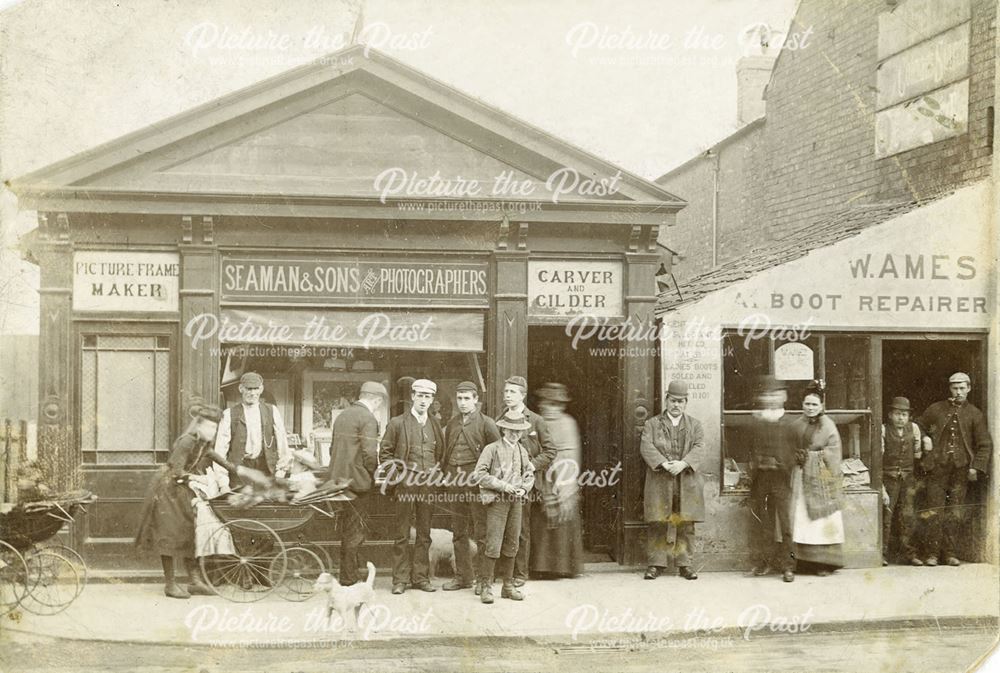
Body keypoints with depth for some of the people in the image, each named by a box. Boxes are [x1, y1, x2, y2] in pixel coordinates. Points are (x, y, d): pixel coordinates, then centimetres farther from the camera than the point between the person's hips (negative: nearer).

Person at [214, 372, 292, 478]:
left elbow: (282, 441, 10)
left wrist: (281, 470, 2)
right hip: (239, 467, -1)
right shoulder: (229, 414, 7)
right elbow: (220, 449, 2)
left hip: (266, 467, 1)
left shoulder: (272, 411, 11)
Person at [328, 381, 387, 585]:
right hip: (357, 480, -8)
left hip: (338, 478, 8)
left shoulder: (342, 415, 14)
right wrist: (374, 472, -2)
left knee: (347, 530, 15)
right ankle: (349, 581, 1)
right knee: (354, 532, -2)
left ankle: (349, 577, 20)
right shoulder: (368, 418, -13)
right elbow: (369, 453, -18)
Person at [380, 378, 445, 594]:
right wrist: (396, 478, -5)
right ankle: (400, 579, 4)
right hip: (405, 485, -3)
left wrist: (437, 475, 8)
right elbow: (385, 453, 3)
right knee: (402, 534, -1)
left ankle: (420, 577, 14)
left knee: (424, 534, 6)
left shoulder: (436, 426, 14)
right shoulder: (397, 423, 3)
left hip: (428, 485, 3)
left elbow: (442, 453, 21)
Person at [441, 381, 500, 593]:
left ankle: (482, 577, 3)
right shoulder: (452, 424, 15)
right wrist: (446, 475, 10)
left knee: (481, 532, -4)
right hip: (454, 481, 6)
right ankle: (463, 575, 18)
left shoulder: (486, 423, -2)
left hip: (476, 481, -5)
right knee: (459, 532, 10)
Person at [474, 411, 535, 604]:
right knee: (493, 545, -9)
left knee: (512, 545, 9)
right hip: (497, 501, -6)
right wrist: (502, 486, -15)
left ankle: (508, 585, 18)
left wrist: (524, 488, 0)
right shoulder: (492, 449, -5)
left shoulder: (522, 451, 12)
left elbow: (529, 473, 20)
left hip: (516, 501, 6)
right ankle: (486, 586, -1)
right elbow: (480, 474, -10)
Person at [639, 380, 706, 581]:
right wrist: (663, 463, -19)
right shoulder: (652, 424, 11)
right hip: (659, 483, -1)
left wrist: (683, 464, -18)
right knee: (657, 525, -2)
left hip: (687, 483, 1)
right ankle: (656, 563, 4)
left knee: (685, 525, 2)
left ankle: (684, 564, 10)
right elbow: (646, 447, -3)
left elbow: (699, 448, 0)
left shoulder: (695, 425, 14)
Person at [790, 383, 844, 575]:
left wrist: (811, 455, -10)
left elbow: (834, 452, -7)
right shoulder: (798, 424, 11)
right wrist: (797, 456, 2)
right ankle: (805, 560, 8)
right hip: (802, 478, 5)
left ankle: (825, 562, 1)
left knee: (822, 518, -4)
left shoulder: (827, 426, -4)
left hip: (821, 478, -5)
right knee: (802, 517, 4)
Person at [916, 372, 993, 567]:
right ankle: (933, 553, 1)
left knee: (956, 514, 2)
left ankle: (950, 554, 10)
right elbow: (918, 428, 18)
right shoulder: (936, 409, 8)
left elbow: (985, 445, 3)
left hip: (961, 469, 0)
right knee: (935, 512, -3)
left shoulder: (975, 415, 6)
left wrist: (976, 467, -7)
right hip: (938, 468, 0)